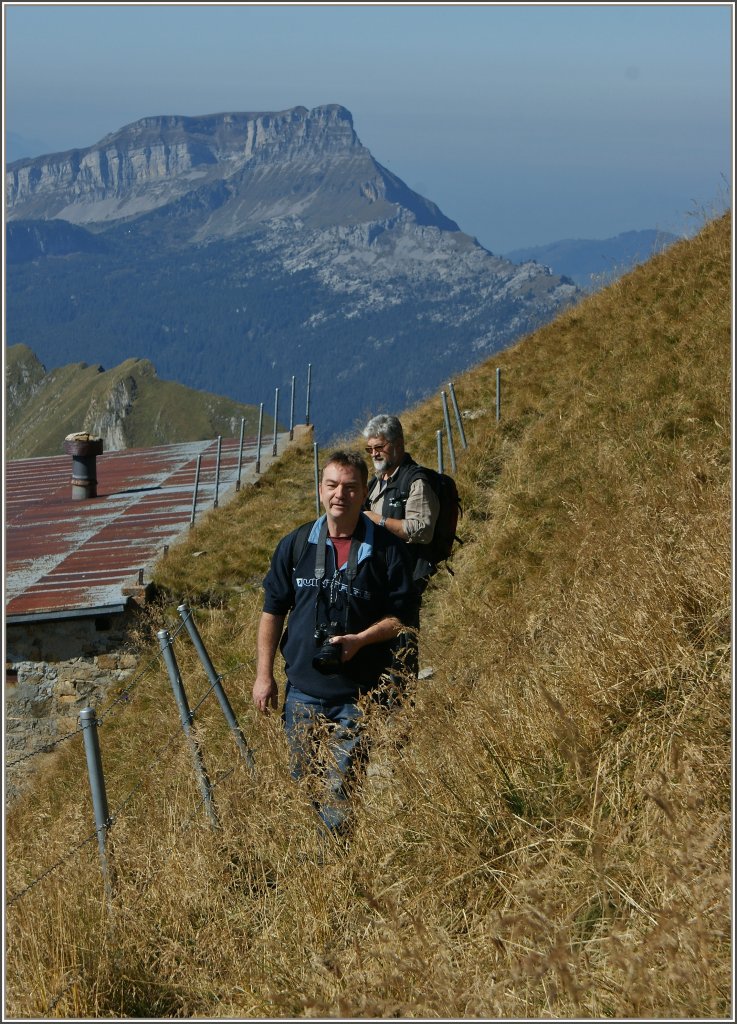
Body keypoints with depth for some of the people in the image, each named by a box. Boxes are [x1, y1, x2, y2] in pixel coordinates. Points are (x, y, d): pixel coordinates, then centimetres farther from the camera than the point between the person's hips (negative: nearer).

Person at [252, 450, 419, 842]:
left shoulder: (386, 549, -3)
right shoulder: (295, 545, 4)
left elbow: (402, 615, -1)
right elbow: (272, 611, 9)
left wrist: (359, 640, -16)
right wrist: (264, 675, 5)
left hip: (359, 693, -3)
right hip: (302, 688, 3)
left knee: (341, 791, -4)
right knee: (300, 784, 11)